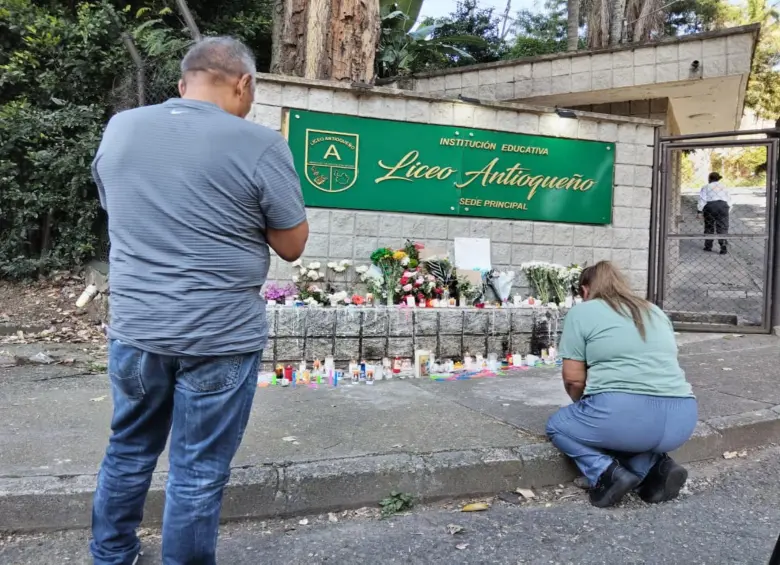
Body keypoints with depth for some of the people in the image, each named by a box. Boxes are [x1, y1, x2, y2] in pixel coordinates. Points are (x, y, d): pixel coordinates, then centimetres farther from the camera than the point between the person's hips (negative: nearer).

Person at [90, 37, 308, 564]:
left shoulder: (118, 129, 3)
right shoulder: (259, 144, -13)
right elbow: (292, 246, -6)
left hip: (134, 328, 5)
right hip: (220, 338, -5)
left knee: (129, 450, 24)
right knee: (198, 473, 9)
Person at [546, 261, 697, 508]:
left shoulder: (581, 312, 7)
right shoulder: (656, 312, 25)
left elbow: (573, 378, 3)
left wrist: (585, 406, 25)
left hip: (624, 414, -6)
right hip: (682, 420, 6)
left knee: (557, 425, 20)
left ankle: (607, 473, -2)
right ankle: (656, 466, 8)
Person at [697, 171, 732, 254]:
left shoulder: (706, 187, 7)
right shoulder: (724, 187, 19)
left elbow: (702, 200, -4)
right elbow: (729, 200, 15)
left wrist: (699, 211, -6)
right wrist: (727, 210, 20)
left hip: (710, 207, -2)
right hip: (723, 206, 2)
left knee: (709, 227, 11)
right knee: (722, 227, 0)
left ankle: (708, 246, 16)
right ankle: (724, 246, -15)